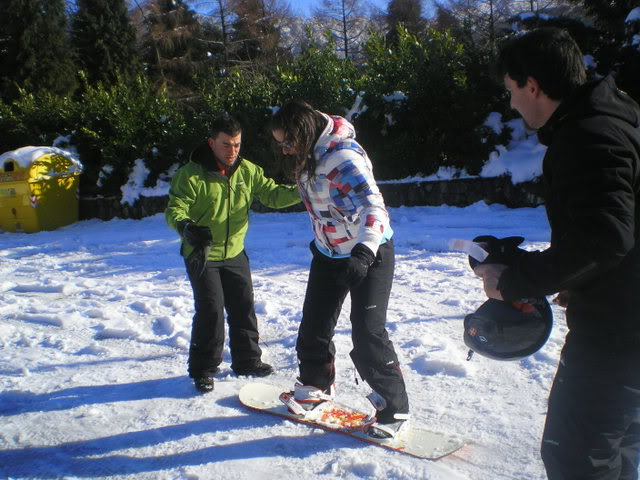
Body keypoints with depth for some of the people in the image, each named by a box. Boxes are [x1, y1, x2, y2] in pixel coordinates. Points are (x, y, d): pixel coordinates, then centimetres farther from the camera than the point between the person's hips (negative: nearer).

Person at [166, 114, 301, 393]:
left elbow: (272, 194, 2)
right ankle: (202, 370, 12)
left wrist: (299, 191, -16)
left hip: (235, 253, 5)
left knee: (243, 308, 12)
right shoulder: (191, 174, -14)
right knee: (211, 310, -8)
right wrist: (187, 227, -39)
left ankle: (247, 361, 30)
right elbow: (174, 210, -17)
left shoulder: (247, 171, 0)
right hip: (201, 255, -5)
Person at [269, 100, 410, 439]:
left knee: (367, 333, -11)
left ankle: (394, 408, 6)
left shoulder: (342, 157, -27)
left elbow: (372, 207, -39)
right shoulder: (307, 154, 0)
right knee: (314, 323, 13)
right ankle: (316, 385, 36)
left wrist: (362, 254, -54)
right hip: (329, 254, 9)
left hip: (370, 253, -8)